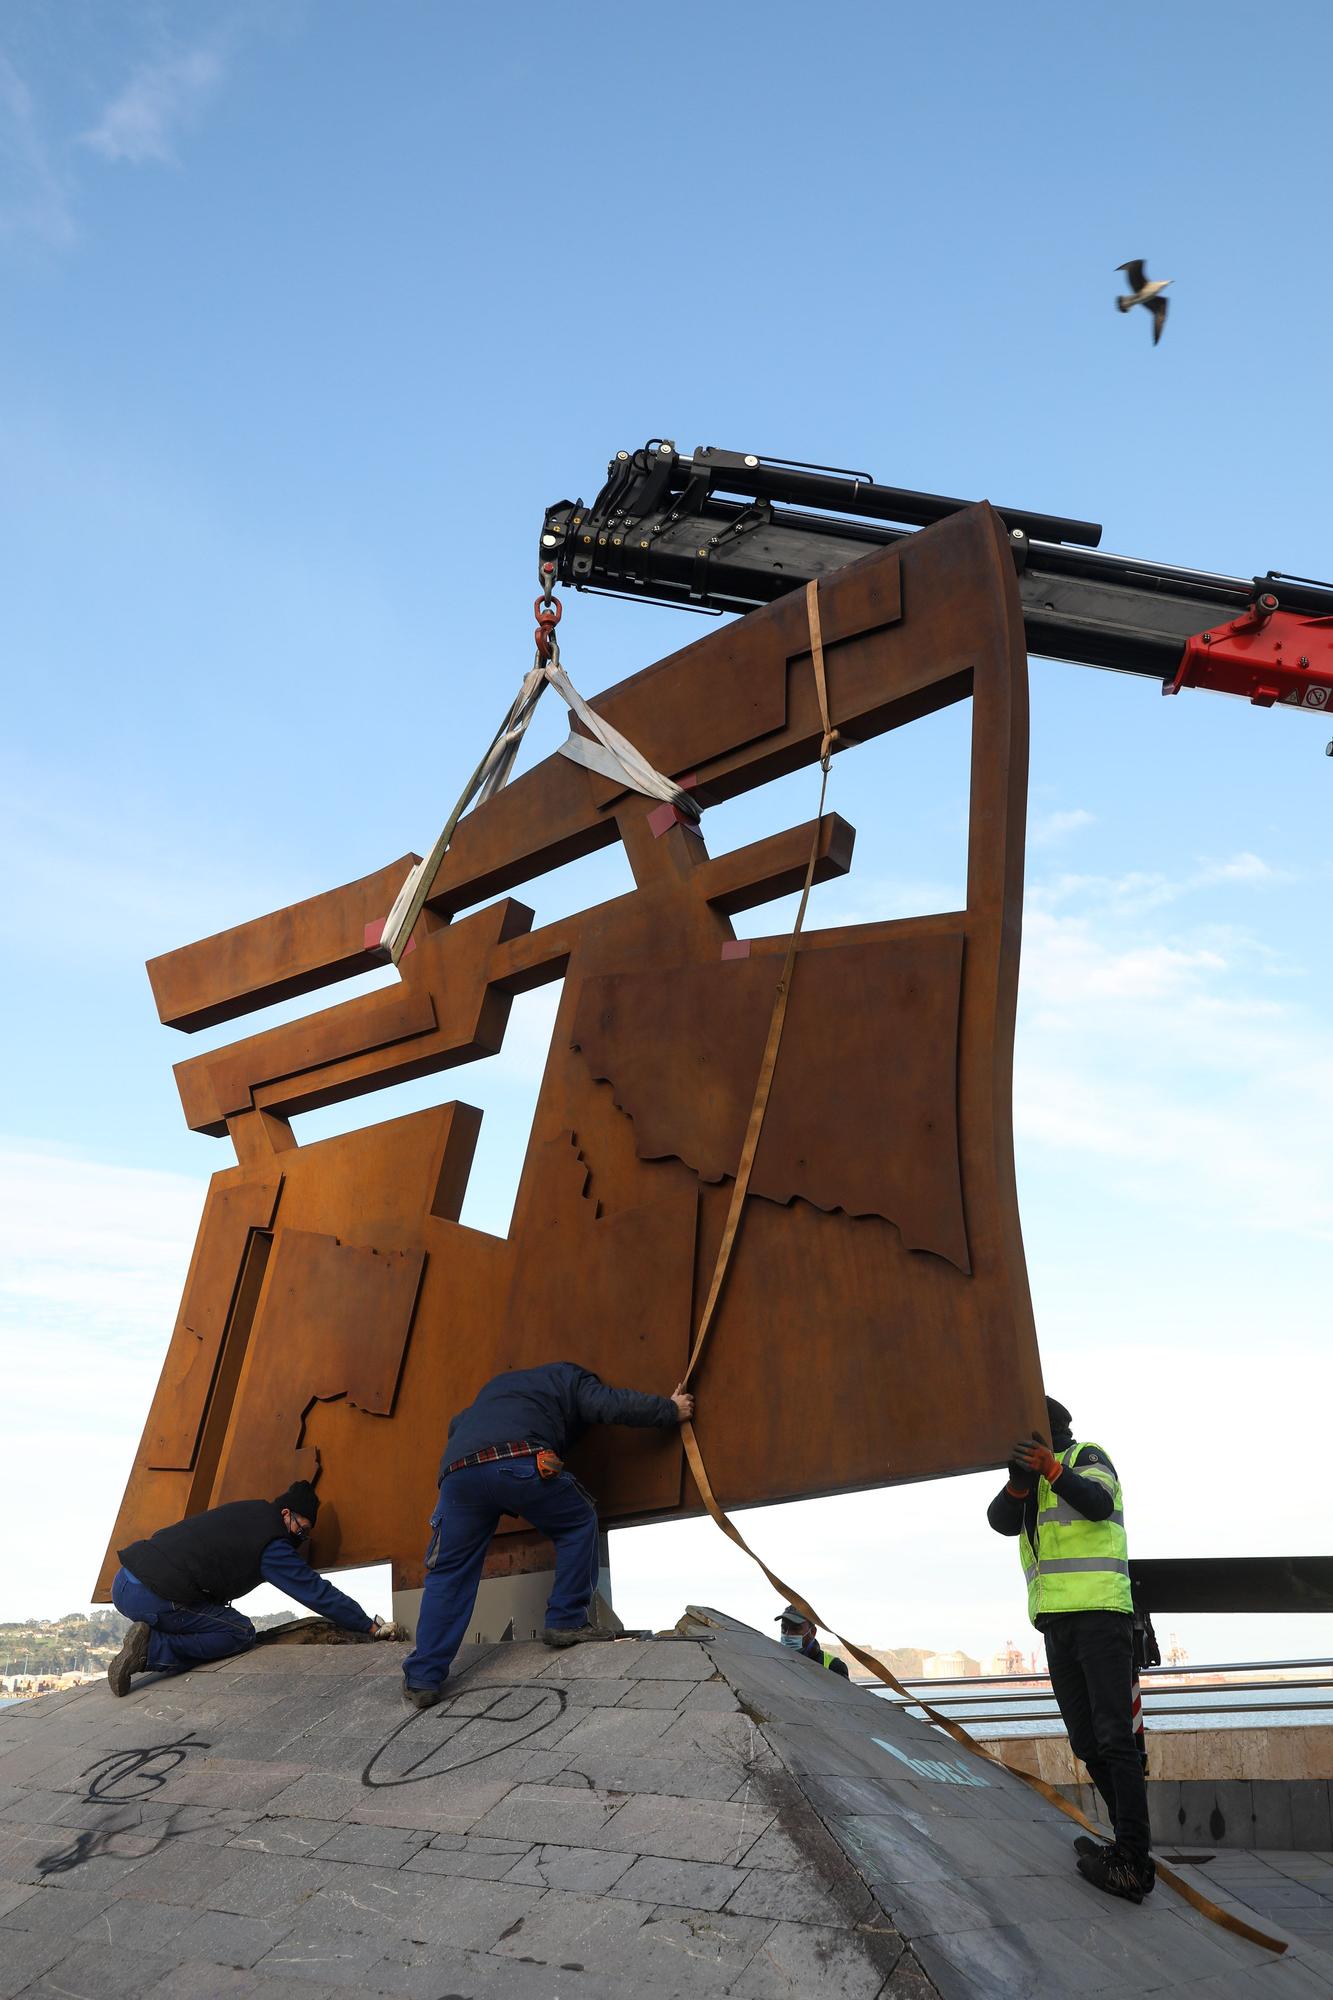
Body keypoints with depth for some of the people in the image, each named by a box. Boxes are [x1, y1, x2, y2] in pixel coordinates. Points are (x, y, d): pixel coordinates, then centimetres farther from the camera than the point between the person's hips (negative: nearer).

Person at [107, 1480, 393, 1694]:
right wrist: (371, 1626, 5)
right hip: (153, 1598, -9)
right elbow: (317, 1593, -3)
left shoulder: (248, 1511, 16)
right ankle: (152, 1650, -11)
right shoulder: (272, 1546, -7)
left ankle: (150, 1637, 6)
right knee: (240, 1633, 1)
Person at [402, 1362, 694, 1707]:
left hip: (458, 1470, 5)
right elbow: (613, 1403, 11)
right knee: (579, 1524, 19)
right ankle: (566, 1622, 17)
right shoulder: (569, 1377, 26)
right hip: (520, 1465, -5)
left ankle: (422, 1679, 9)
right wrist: (670, 1410, 22)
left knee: (449, 1573, 13)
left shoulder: (499, 1384, 43)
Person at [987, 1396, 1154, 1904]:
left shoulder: (1086, 1456, 3)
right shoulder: (1032, 1479, 22)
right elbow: (1002, 1521, 2)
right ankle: (1131, 1840, 16)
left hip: (1098, 1612, -8)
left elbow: (1098, 1502, -19)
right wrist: (1019, 1481, -18)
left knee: (1113, 1737, -12)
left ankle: (1133, 1863, -12)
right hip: (1056, 1622, 8)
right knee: (1086, 1743, 9)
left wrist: (1052, 1468, -34)